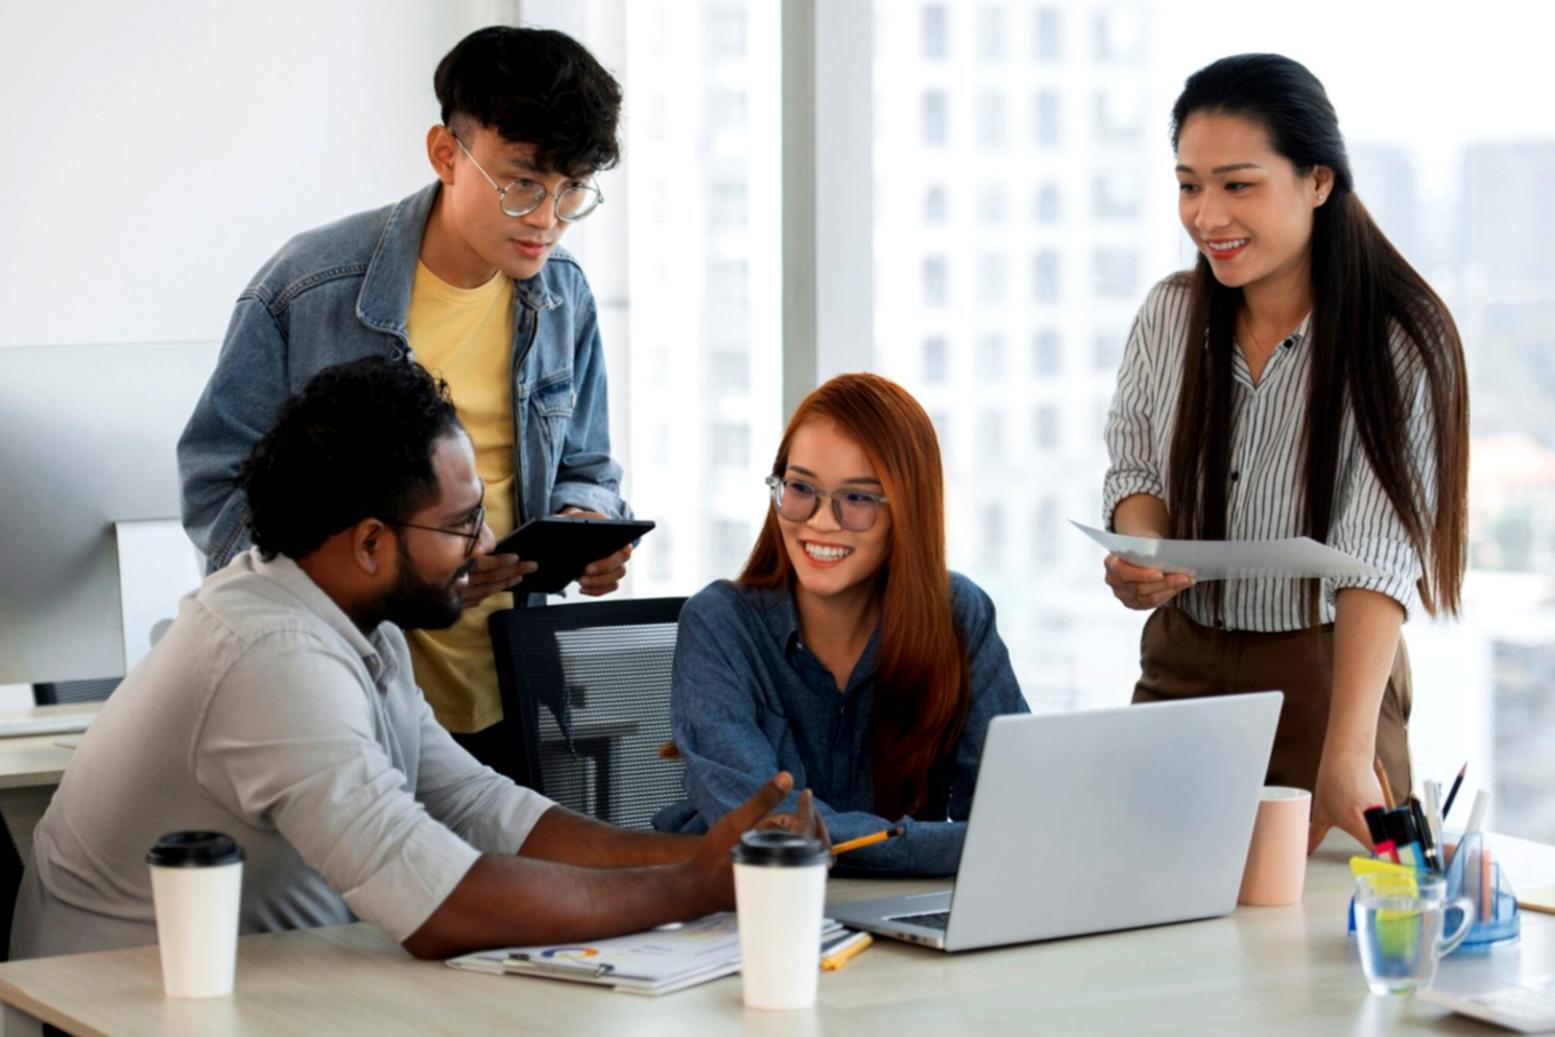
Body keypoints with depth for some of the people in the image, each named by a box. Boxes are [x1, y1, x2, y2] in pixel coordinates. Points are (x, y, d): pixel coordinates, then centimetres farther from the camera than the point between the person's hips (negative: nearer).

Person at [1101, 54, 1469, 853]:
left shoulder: (1399, 344, -16)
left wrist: (1347, 753, -34)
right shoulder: (1168, 316, -1)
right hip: (1178, 669, 4)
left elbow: (1378, 554, -24)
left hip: (1326, 677, -4)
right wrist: (1140, 554, -17)